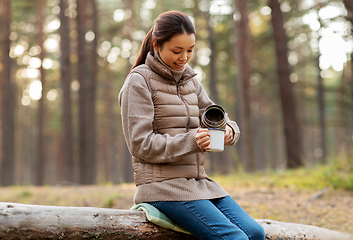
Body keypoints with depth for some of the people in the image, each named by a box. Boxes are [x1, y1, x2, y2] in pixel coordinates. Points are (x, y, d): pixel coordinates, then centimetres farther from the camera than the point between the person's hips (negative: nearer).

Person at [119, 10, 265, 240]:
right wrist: (191, 141, -23)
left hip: (198, 181, 6)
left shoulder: (189, 79, 16)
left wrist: (228, 130, -11)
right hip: (163, 185, -6)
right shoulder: (139, 81, -4)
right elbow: (141, 145, -11)